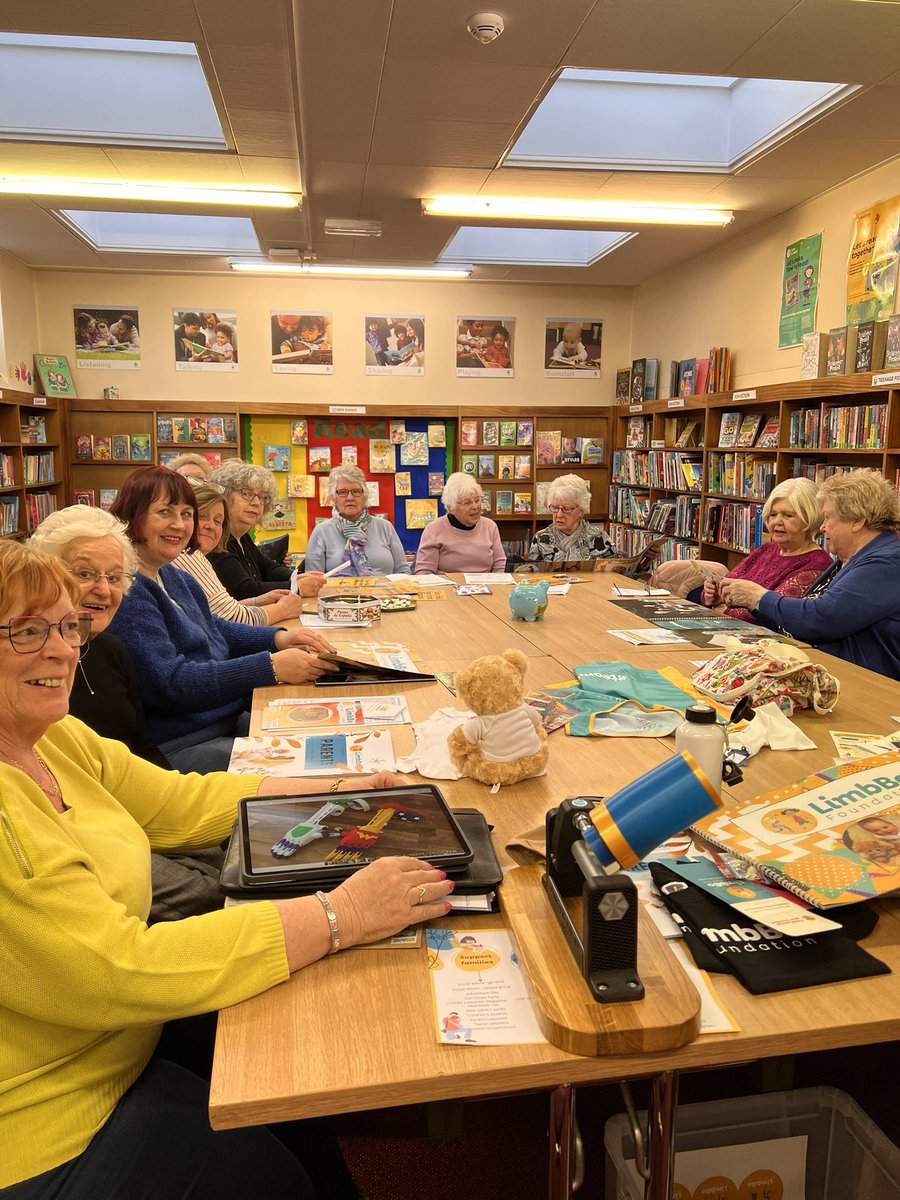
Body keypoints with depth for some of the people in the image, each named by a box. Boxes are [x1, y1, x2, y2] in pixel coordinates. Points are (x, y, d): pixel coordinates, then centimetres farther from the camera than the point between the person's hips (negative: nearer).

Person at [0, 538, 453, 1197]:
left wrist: (336, 797, -8)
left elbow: (185, 802, 2)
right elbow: (122, 971, -33)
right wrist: (340, 916, -33)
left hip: (120, 1054, 7)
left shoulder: (54, 737, -4)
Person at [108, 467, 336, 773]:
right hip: (174, 747, -10)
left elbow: (213, 629, 23)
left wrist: (277, 638, 4)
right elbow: (171, 683, -24)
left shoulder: (172, 576, 11)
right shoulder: (125, 592, -20)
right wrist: (272, 667, -26)